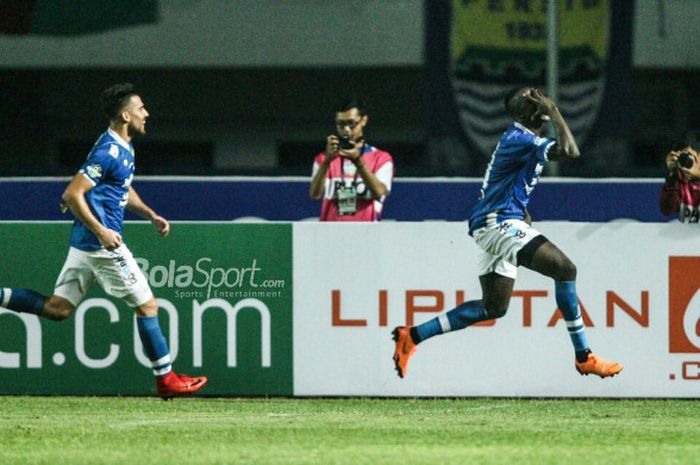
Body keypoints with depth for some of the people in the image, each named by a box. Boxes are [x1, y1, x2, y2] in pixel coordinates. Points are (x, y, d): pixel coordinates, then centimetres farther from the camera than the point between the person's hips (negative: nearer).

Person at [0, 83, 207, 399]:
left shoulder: (124, 148, 14)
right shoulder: (109, 152, -17)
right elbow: (73, 195, -21)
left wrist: (151, 215, 19)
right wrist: (101, 231, -23)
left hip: (86, 243, 10)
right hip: (102, 243, -10)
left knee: (57, 309, 9)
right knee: (146, 305, 0)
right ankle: (166, 379, 7)